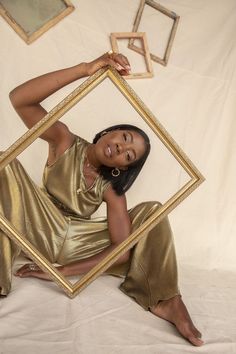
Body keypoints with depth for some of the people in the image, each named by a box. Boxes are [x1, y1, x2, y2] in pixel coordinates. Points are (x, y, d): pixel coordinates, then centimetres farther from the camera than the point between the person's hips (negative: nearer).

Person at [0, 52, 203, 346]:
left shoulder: (111, 188, -9)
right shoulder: (64, 142, -11)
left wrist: (60, 271, -26)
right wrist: (86, 69, -37)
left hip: (76, 244, 2)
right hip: (44, 231, -1)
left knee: (151, 212, -11)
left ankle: (165, 300, -25)